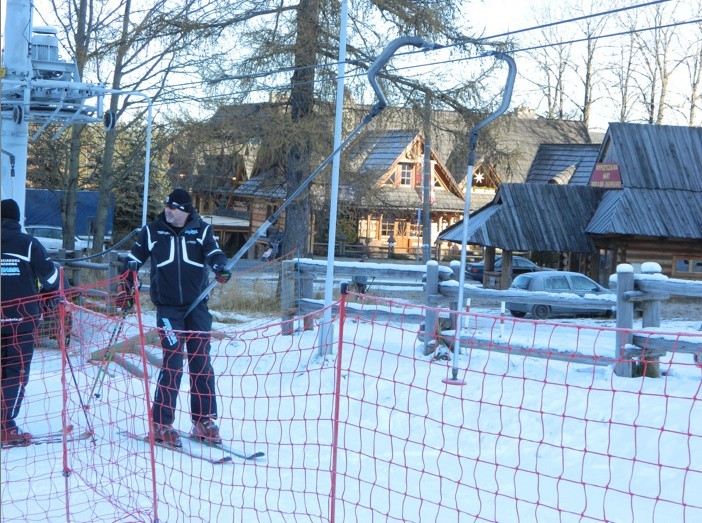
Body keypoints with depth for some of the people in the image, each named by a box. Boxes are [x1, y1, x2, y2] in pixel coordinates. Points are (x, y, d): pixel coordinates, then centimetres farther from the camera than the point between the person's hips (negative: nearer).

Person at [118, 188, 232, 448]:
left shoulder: (201, 230, 3)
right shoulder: (152, 231, 4)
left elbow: (213, 252, -10)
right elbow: (134, 260, 12)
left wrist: (221, 267, -31)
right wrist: (125, 289, 8)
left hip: (197, 305, 2)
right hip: (167, 307, -2)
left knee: (201, 363, 4)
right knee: (173, 363, -9)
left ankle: (204, 421, 14)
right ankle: (162, 424, -1)